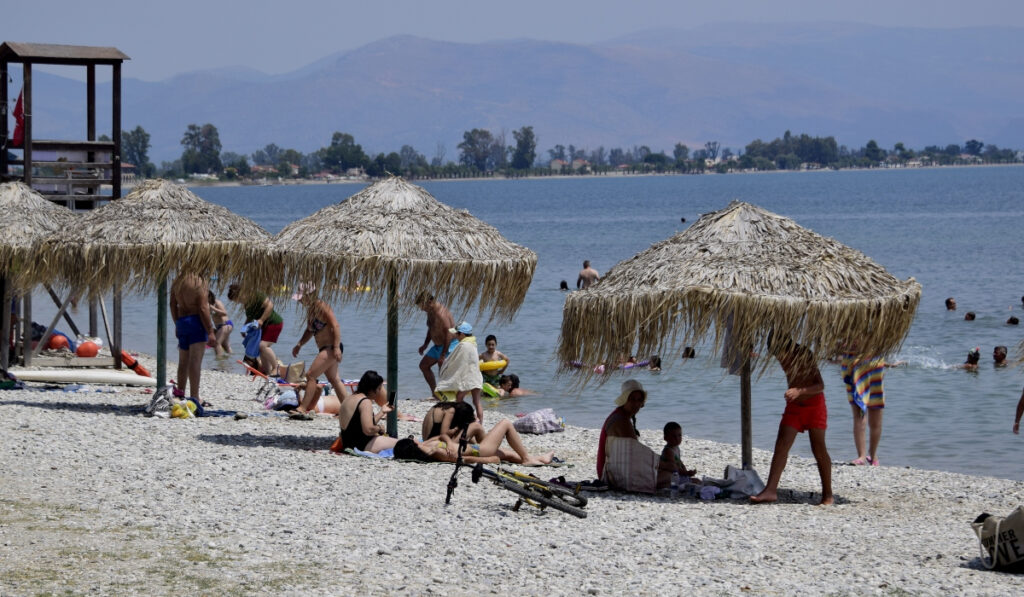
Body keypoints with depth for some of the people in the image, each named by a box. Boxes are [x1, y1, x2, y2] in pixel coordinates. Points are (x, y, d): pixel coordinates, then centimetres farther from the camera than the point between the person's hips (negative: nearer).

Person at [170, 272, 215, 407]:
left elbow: (173, 305, 15)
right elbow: (203, 308, -16)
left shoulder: (177, 282, 9)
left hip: (181, 321, 7)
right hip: (196, 321, -7)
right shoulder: (199, 283, -12)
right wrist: (210, 331, -12)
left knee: (183, 361, 17)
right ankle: (194, 396, -11)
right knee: (195, 361, -9)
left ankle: (180, 392, 23)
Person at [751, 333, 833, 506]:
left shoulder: (805, 355, -22)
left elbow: (820, 385, -25)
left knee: (819, 450, 1)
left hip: (814, 405, -5)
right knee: (781, 446, -8)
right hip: (794, 406, 5)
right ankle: (770, 490, -14)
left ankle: (827, 495, 11)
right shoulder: (784, 359, -7)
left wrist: (799, 391, -39)